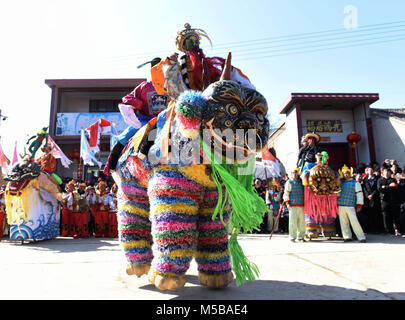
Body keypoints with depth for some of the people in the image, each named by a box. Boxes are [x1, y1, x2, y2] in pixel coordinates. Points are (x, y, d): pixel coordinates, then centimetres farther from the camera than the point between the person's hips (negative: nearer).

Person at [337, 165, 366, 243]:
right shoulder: (341, 183, 14)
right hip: (341, 206, 4)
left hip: (350, 206, -4)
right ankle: (347, 236, 16)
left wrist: (359, 205, -4)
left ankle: (361, 237, 2)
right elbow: (338, 192, 24)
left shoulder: (355, 183, 3)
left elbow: (359, 194, 1)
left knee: (354, 222, -8)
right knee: (343, 222, 5)